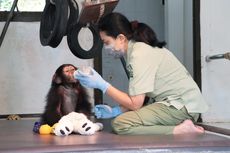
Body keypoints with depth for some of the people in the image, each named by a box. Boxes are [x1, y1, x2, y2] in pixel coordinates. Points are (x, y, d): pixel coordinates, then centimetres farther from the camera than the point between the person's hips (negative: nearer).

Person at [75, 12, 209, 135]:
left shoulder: (140, 54, -16)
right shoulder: (140, 48, 12)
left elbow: (135, 104, -17)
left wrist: (102, 85, -12)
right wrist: (115, 111, 5)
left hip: (183, 106, -10)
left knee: (121, 124, -20)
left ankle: (181, 130, -16)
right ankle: (181, 126, 2)